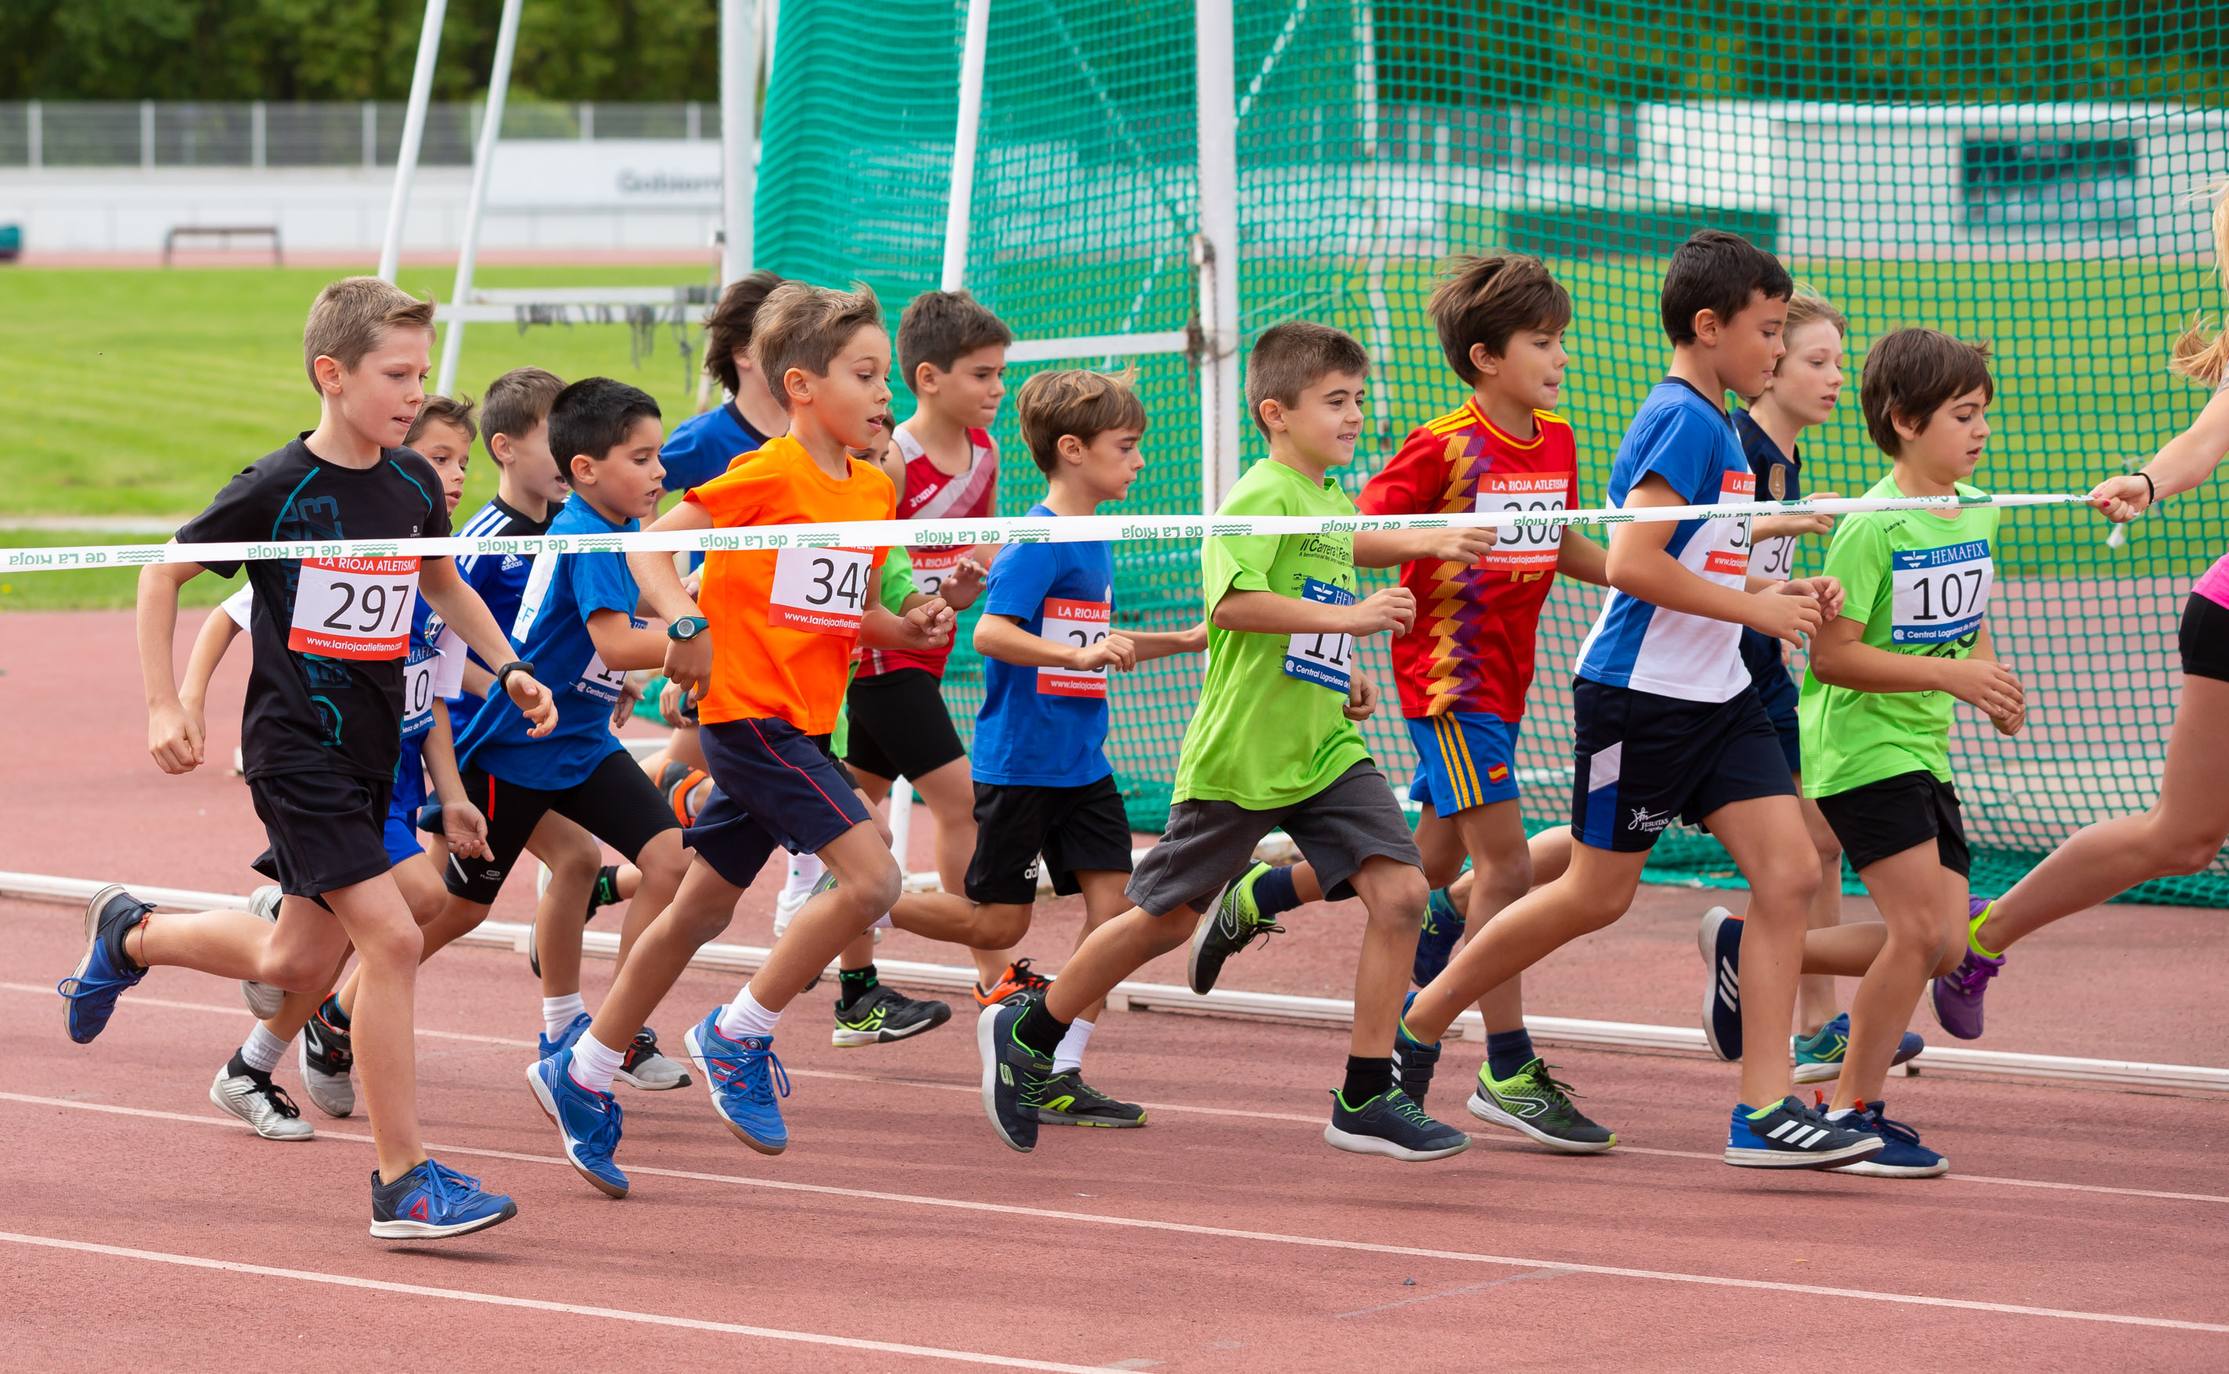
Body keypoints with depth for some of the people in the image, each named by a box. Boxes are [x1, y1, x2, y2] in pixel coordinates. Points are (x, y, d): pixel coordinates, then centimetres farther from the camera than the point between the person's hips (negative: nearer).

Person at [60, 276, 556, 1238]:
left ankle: (130, 936, 43)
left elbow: (442, 584, 24)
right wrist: (164, 706, -8)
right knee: (392, 939, -18)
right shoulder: (277, 490, -13)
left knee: (297, 965, 15)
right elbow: (162, 574, -2)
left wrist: (509, 670, 9)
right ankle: (404, 1184, -12)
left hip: (371, 752, 7)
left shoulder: (412, 485, 4)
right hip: (296, 751, -7)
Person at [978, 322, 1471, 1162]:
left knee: (1398, 890, -11)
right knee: (1165, 917, 5)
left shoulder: (1337, 503, 15)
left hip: (1324, 748, 7)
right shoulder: (1262, 495, -12)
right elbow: (1234, 602, -29)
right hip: (1238, 752, -7)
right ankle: (1025, 1036, 27)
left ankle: (1365, 1101, -8)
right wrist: (1349, 617, -31)